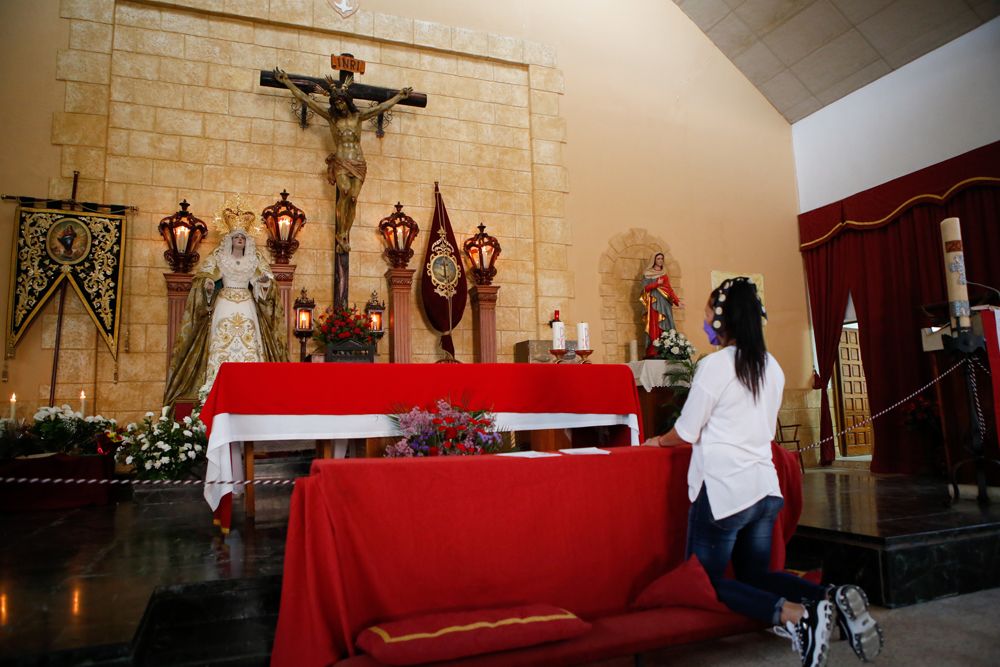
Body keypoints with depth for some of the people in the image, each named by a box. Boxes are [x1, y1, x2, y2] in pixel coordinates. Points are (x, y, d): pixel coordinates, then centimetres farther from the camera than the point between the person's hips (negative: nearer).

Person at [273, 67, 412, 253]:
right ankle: (341, 234, -20)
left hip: (358, 164, 2)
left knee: (353, 198, -10)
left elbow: (382, 107, 20)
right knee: (344, 191, -26)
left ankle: (345, 236, -3)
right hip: (340, 163, -2)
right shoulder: (331, 116, 8)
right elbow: (305, 99, 9)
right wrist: (287, 82, 9)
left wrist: (400, 96, 26)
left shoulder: (358, 117, 12)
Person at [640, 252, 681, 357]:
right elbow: (645, 288, -6)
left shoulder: (665, 275, 20)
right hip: (654, 303, -5)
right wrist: (657, 283, -14)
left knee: (665, 326, -4)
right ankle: (653, 352, -16)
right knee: (654, 327, -12)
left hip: (665, 304, 5)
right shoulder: (647, 274, 6)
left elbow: (669, 289, 13)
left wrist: (677, 301, 2)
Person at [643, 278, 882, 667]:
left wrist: (658, 441, 13)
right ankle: (831, 599, -3)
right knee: (755, 576, 21)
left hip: (722, 489, -7)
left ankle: (791, 614, -15)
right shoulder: (772, 367, 10)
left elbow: (686, 432, -7)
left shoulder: (715, 364, -12)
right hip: (765, 486, 8)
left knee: (705, 581, 7)